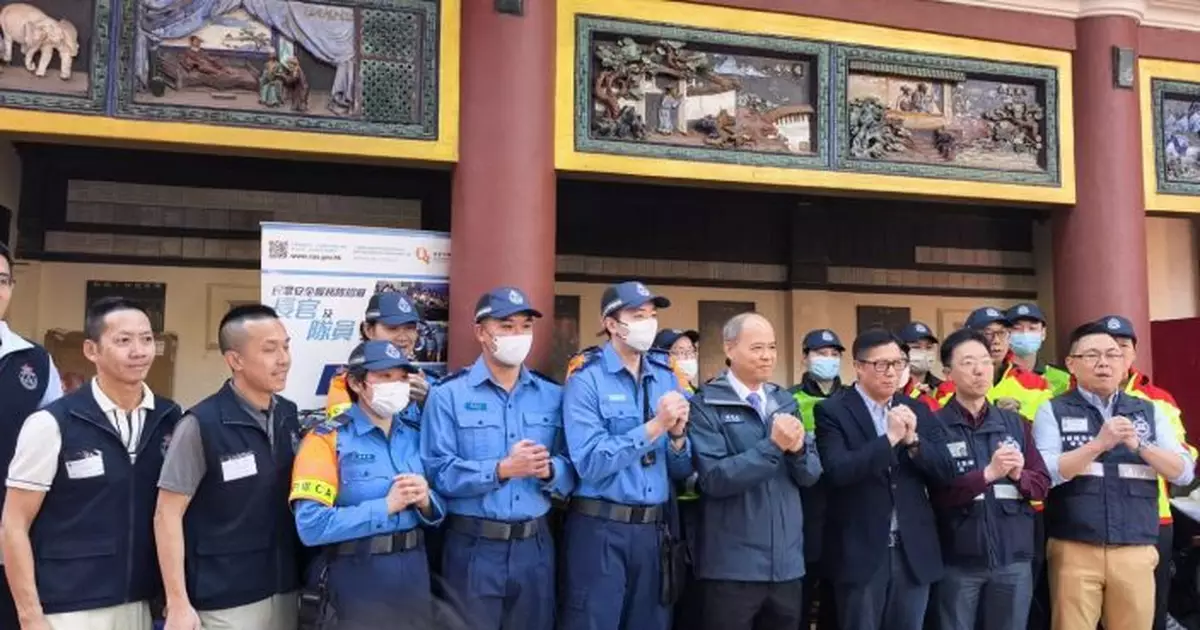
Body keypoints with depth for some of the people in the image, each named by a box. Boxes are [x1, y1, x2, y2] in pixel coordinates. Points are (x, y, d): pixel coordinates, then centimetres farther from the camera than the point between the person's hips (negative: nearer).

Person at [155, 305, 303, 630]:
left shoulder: (289, 415, 1)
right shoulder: (203, 424, -14)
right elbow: (167, 516, -12)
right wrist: (178, 603, -15)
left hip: (284, 590, 5)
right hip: (226, 599, -5)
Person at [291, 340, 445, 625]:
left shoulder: (416, 436, 7)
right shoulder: (328, 440, -9)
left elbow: (437, 513, 12)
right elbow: (311, 526, -20)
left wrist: (425, 502, -9)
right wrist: (387, 505, -19)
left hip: (414, 573, 5)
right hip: (358, 579, -5)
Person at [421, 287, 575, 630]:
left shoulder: (553, 395, 8)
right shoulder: (448, 394, -4)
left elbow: (570, 472, 4)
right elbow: (438, 472, -14)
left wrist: (548, 470, -16)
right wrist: (502, 469, -22)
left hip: (535, 546, 4)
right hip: (474, 549, -4)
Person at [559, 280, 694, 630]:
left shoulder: (666, 377, 8)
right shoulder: (587, 378, -8)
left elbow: (683, 471, 10)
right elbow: (589, 463, -19)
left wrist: (677, 435, -11)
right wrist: (655, 426, -19)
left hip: (654, 531, 5)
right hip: (600, 530, -5)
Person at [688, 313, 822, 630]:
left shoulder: (785, 401, 10)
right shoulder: (706, 405, -8)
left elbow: (811, 473, 7)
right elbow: (714, 478, -17)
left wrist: (798, 449, -14)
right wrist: (773, 445, -22)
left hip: (787, 563, 5)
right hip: (732, 567, -5)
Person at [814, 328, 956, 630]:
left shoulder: (918, 411, 9)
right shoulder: (832, 411, -6)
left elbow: (946, 471, 3)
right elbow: (837, 471, -19)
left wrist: (913, 439, -13)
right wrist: (889, 437, -22)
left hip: (914, 551, 4)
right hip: (861, 552, -4)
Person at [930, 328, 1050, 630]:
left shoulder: (1015, 423, 8)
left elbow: (1042, 484, 8)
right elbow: (938, 494, -11)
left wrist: (1018, 475, -12)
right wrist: (988, 473, -23)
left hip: (1014, 559, 4)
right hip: (958, 561, -4)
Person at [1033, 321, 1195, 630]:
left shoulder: (1148, 412, 12)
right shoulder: (1053, 411, 2)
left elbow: (1184, 473, 5)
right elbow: (1045, 473, -10)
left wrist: (1139, 445, -10)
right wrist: (1099, 443, -19)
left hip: (1137, 552, 3)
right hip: (1074, 550, -3)